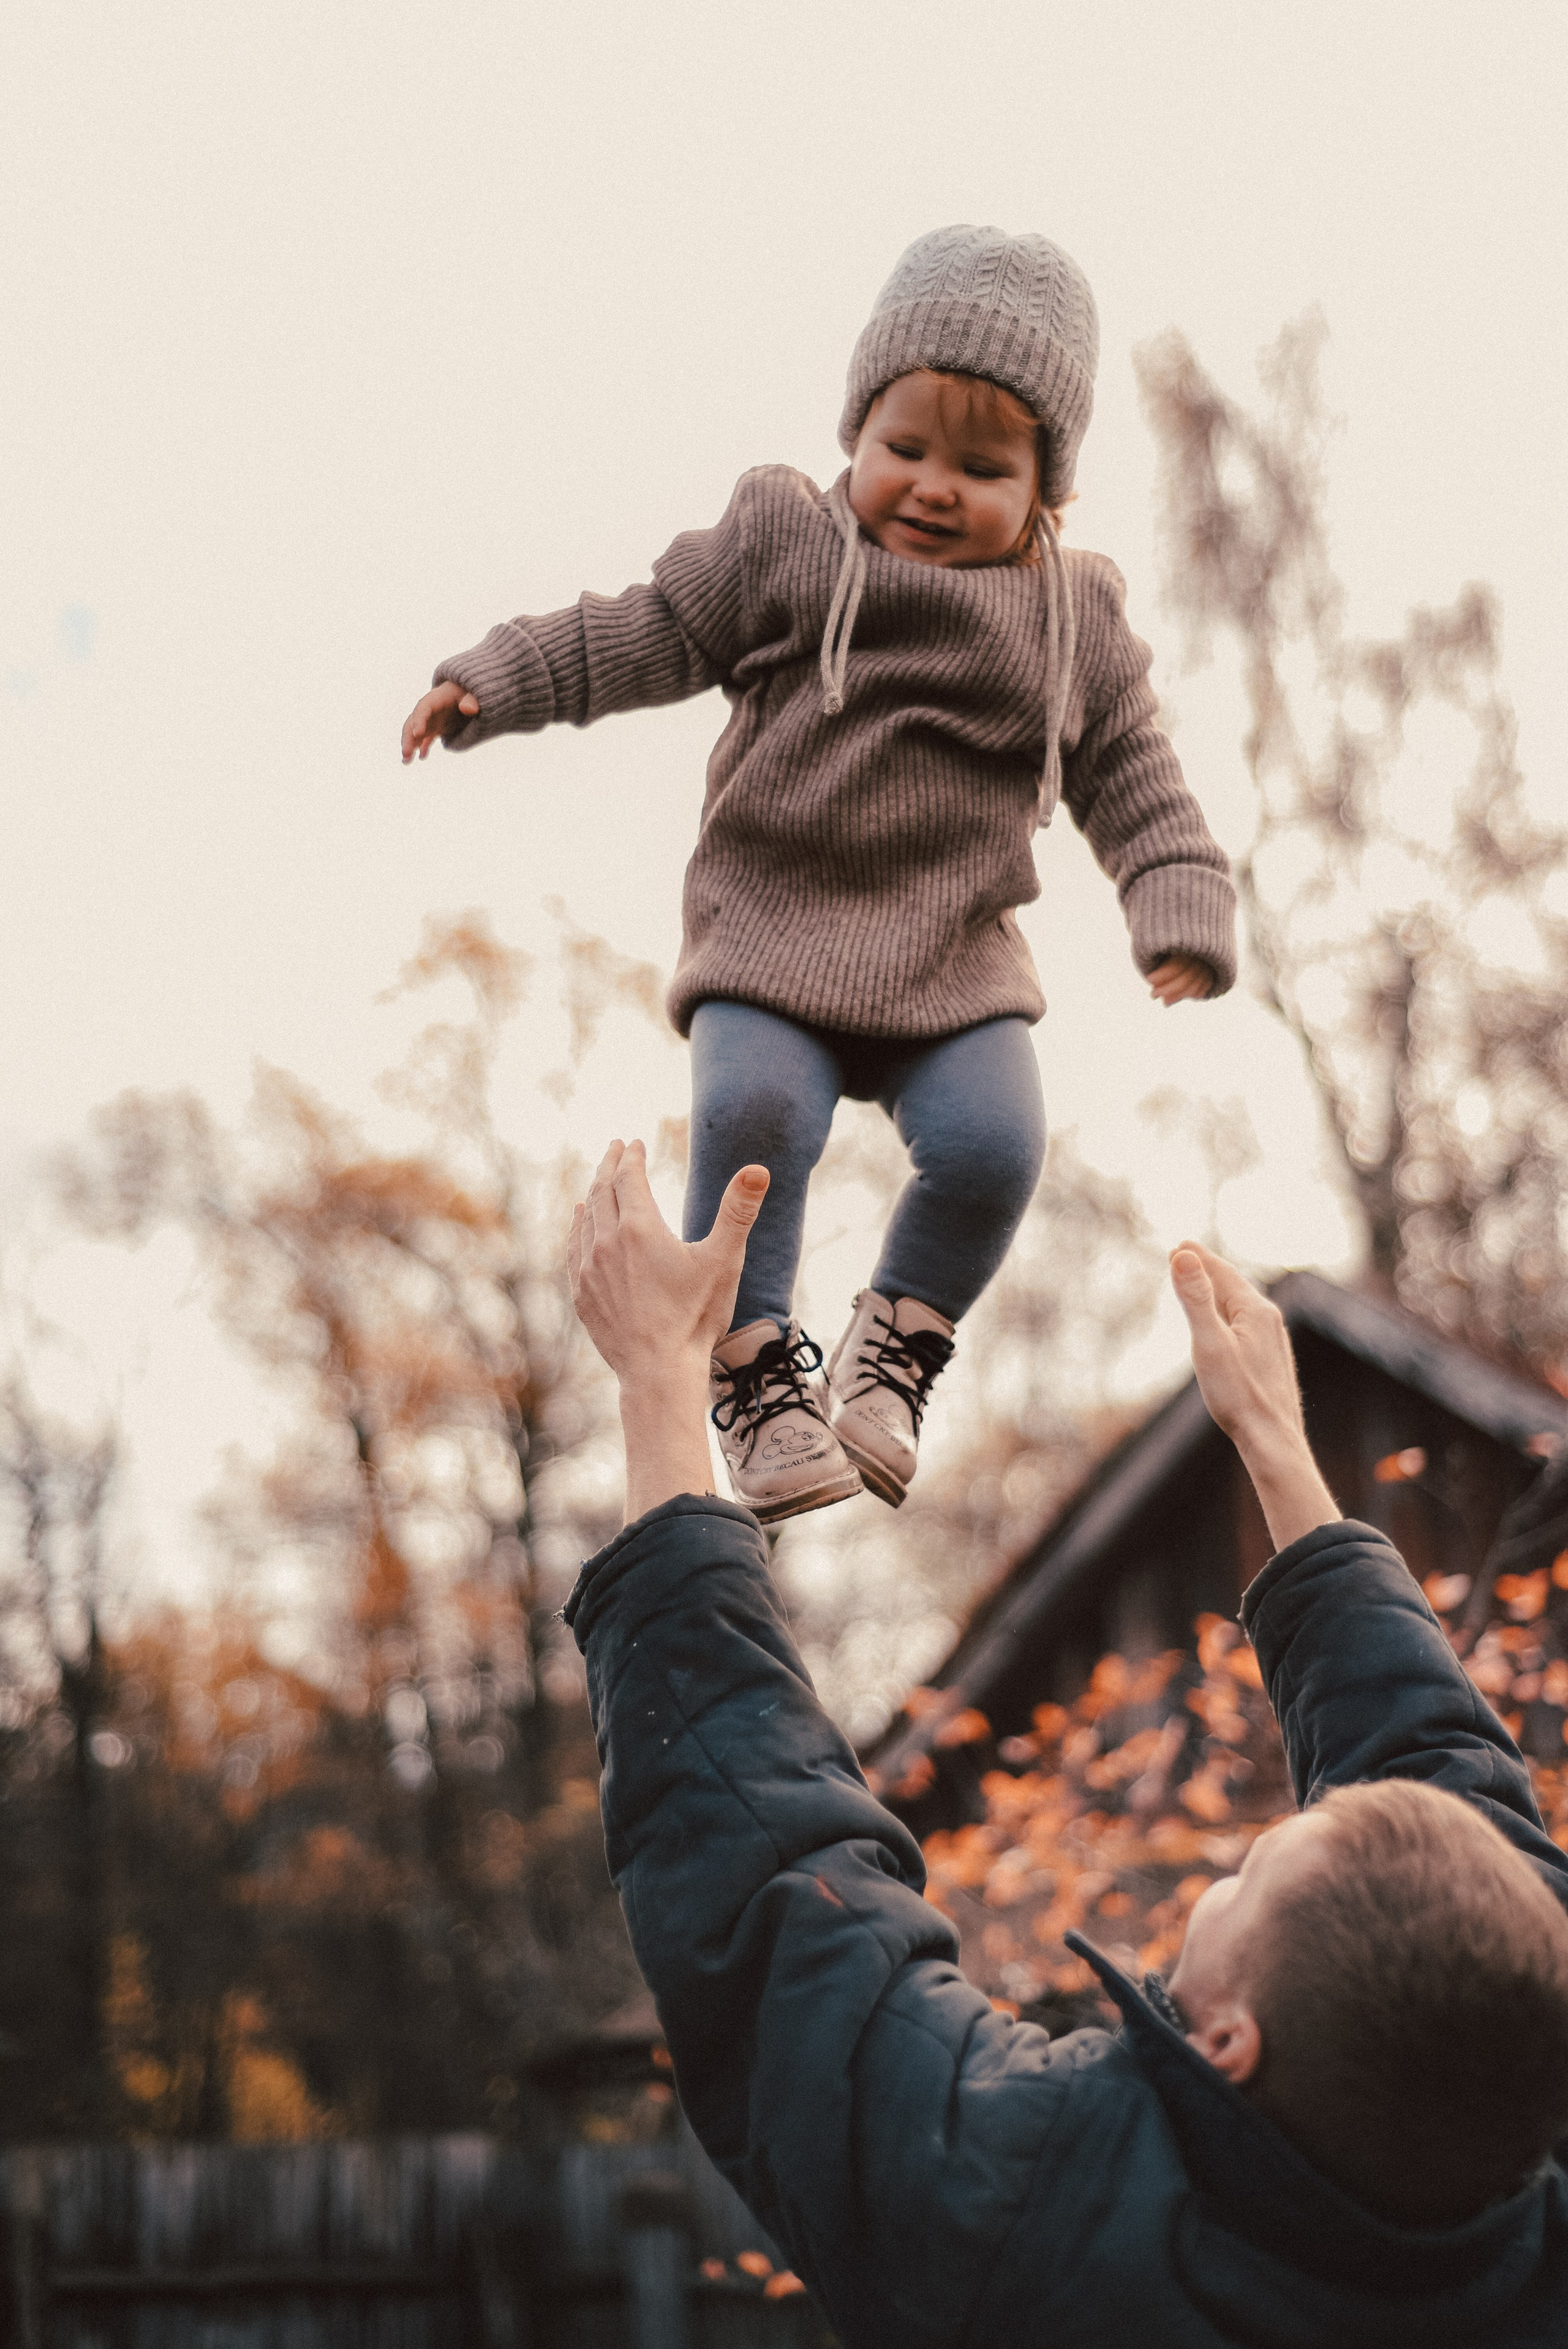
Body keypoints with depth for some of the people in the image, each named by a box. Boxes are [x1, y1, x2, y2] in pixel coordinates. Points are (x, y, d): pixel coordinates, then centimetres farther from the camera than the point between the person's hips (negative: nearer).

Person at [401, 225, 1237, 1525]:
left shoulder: (1078, 623, 7)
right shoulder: (785, 542, 2)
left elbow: (1132, 780, 9)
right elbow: (649, 635, 7)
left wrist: (1184, 914, -5)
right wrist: (493, 683, 0)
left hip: (955, 956, 2)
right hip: (773, 933, -1)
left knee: (991, 1141, -21)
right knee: (752, 1114, -27)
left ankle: (900, 1342, 6)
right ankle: (755, 1365, -7)